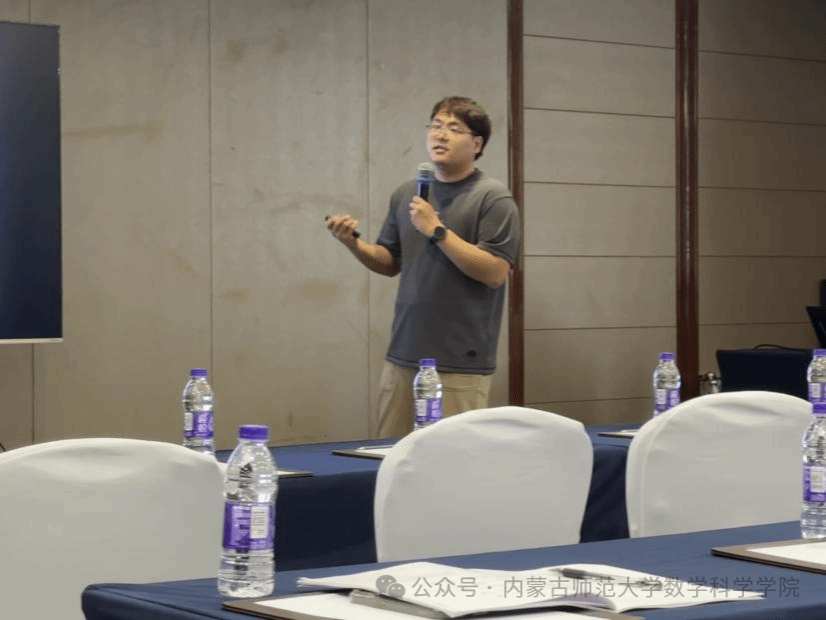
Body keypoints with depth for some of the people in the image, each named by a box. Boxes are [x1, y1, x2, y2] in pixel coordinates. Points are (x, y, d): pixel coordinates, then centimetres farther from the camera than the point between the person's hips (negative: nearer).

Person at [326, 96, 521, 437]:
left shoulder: (493, 198, -6)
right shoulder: (406, 194, 12)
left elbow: (495, 272, -15)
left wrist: (437, 230, -17)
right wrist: (353, 244, 0)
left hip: (461, 365, -6)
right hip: (402, 356, 6)